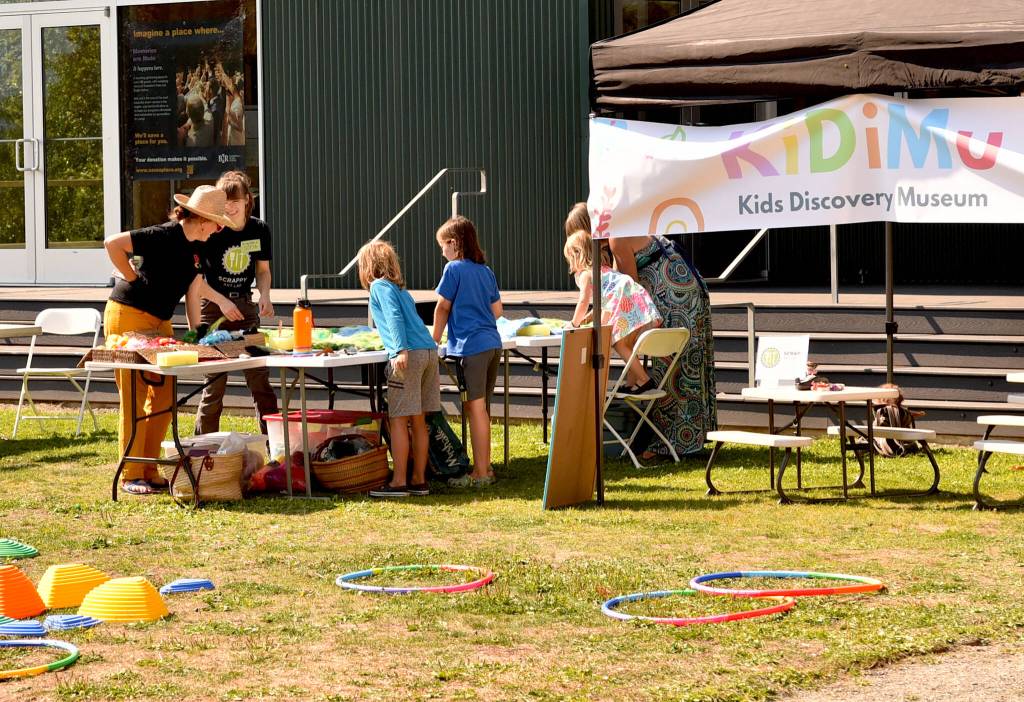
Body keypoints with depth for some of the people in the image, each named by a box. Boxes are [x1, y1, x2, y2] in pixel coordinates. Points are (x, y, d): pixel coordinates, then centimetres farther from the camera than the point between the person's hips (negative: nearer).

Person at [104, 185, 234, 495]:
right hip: (128, 318, -9)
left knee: (164, 396, 6)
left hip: (159, 323, 9)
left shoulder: (195, 249, 9)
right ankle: (130, 477, 1)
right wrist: (133, 278, -16)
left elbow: (192, 294, 15)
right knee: (135, 399, -6)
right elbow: (112, 243, -24)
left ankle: (149, 472, 15)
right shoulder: (165, 236, -18)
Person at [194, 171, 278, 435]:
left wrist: (265, 295, -6)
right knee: (214, 383, -4)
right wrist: (222, 301, -17)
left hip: (245, 306, 4)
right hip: (213, 307, -4)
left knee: (260, 378, 1)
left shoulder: (259, 229, 0)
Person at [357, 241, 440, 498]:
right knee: (418, 420, 12)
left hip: (409, 354, -8)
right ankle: (419, 479, 15)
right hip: (429, 351, 8)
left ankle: (399, 482, -7)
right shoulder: (400, 288, 25)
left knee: (398, 419, -5)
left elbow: (394, 317, -12)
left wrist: (401, 350, -21)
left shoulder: (379, 286, 2)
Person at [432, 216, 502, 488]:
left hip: (470, 346, -7)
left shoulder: (454, 269, -5)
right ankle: (485, 468, 20)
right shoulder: (486, 271, 15)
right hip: (493, 343, 8)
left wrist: (435, 340, 10)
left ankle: (480, 474, -4)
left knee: (475, 408, -5)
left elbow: (442, 308, -1)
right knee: (482, 409, 15)